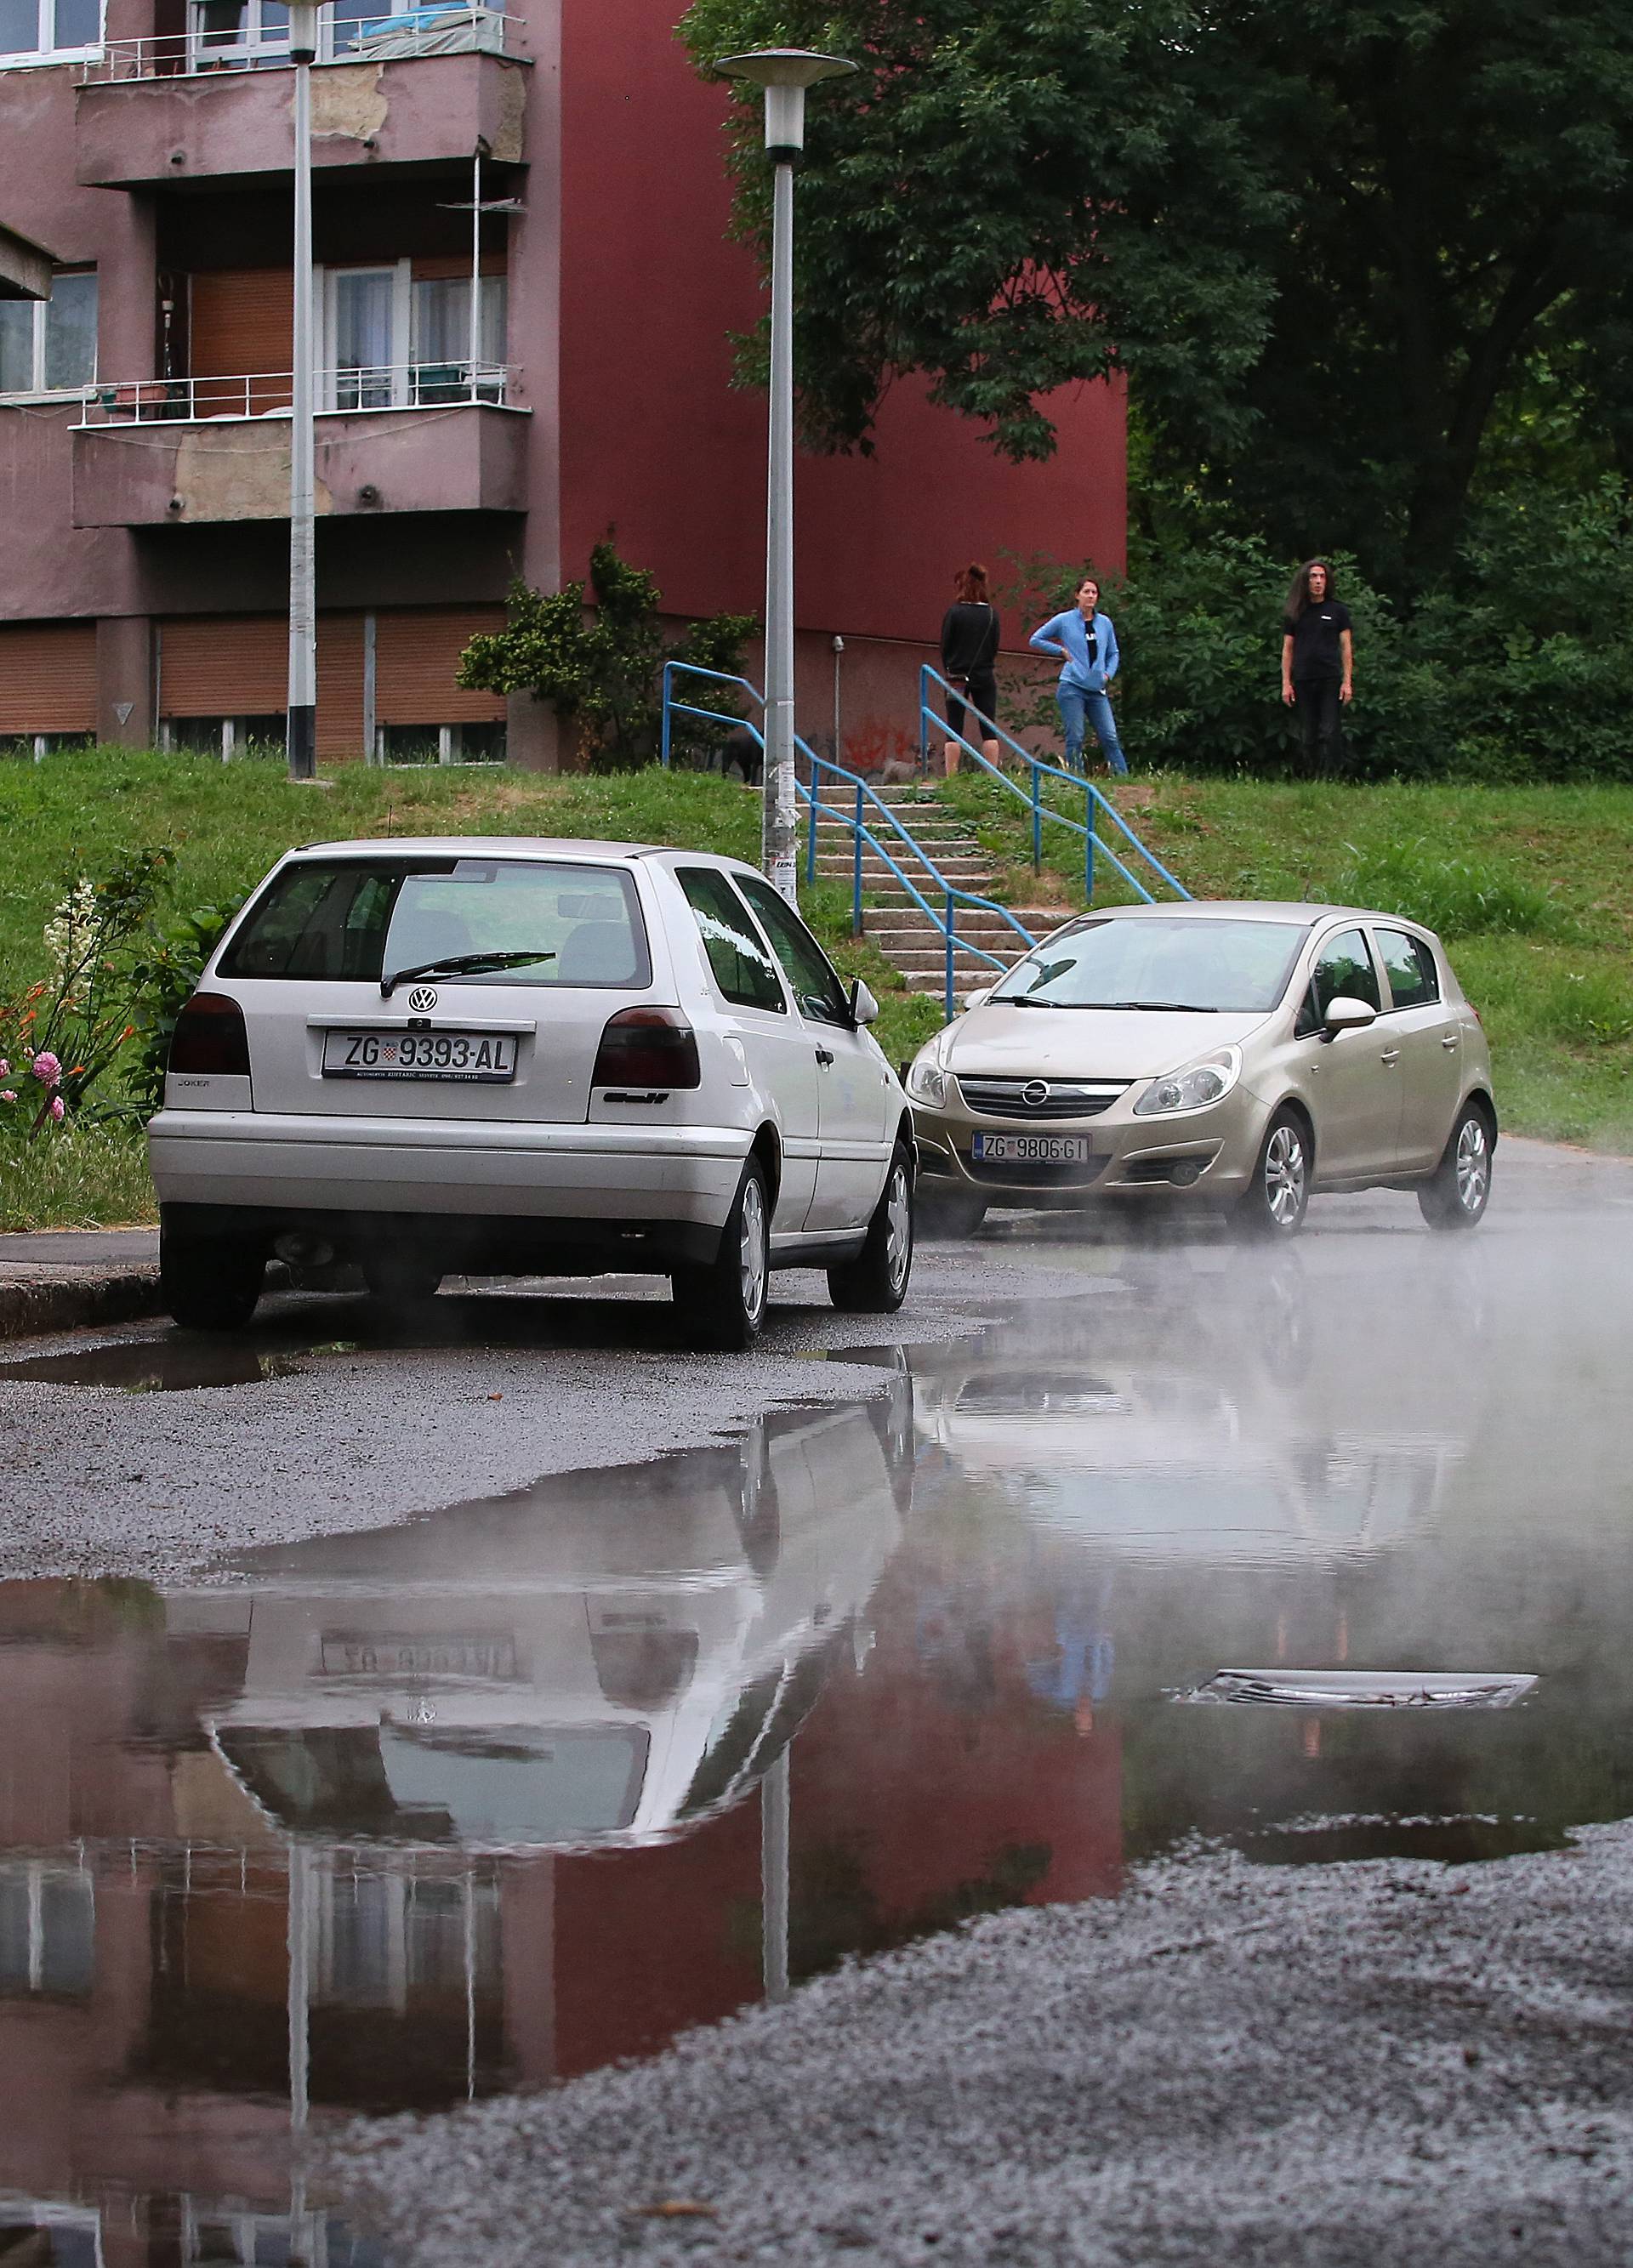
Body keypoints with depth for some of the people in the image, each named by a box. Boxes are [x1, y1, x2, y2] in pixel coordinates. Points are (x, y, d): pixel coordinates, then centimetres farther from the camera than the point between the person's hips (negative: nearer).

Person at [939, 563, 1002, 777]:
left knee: (954, 728, 1)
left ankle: (951, 777, -3)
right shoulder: (992, 614, 0)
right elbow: (995, 646, 5)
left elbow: (945, 647, -3)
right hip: (985, 677, 2)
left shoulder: (954, 613, -9)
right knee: (988, 728, 5)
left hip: (958, 677, -2)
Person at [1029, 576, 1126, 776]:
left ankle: (1123, 777, -3)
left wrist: (1108, 673, 5)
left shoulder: (1105, 623, 11)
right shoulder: (1064, 620, 2)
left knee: (1110, 737, -3)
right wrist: (1061, 650, 1)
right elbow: (1036, 640, 11)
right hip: (1072, 687, -3)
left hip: (1097, 690, 3)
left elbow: (1113, 653, 23)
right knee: (1075, 738, -5)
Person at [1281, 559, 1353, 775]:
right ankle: (1311, 779, 8)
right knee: (1308, 735, 3)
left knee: (1328, 733, -8)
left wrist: (1347, 681, -4)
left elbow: (1346, 646, 4)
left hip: (1330, 679, -2)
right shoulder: (1296, 612, 10)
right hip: (1303, 680, 2)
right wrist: (1286, 683, 5)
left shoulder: (1338, 610, 5)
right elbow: (1287, 649, 12)